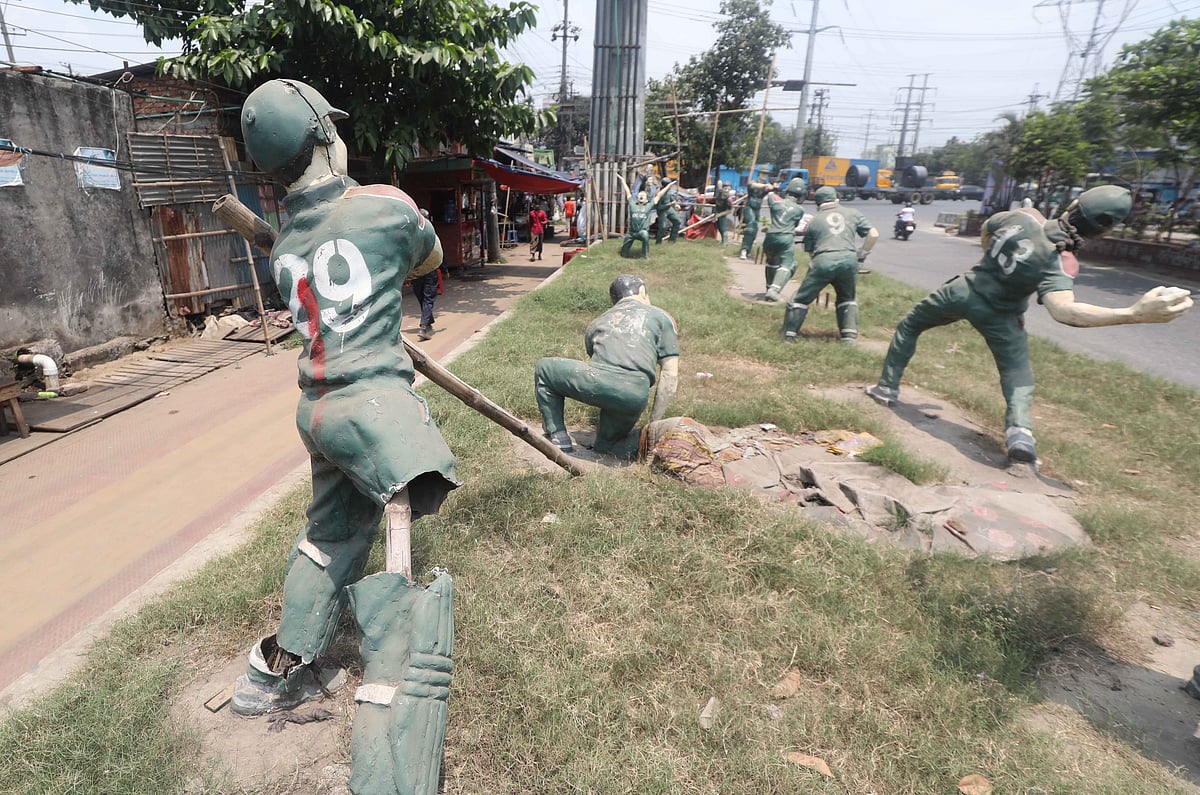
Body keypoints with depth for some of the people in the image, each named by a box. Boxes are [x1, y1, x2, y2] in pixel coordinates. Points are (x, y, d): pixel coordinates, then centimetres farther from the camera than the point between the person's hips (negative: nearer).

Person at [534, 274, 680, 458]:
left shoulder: (597, 322, 33)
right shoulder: (661, 317, 26)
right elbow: (670, 375, 16)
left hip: (597, 380, -1)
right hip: (636, 396, 1)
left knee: (544, 369, 27)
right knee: (607, 443, 31)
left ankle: (560, 441, 17)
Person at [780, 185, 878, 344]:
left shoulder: (813, 221, 18)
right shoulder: (852, 213, 19)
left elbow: (810, 250, 16)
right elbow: (874, 234, 14)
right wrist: (862, 253, 26)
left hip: (823, 261, -2)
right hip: (849, 259, 2)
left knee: (802, 298, 13)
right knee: (848, 299, 25)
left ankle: (789, 334, 13)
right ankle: (850, 335, 16)